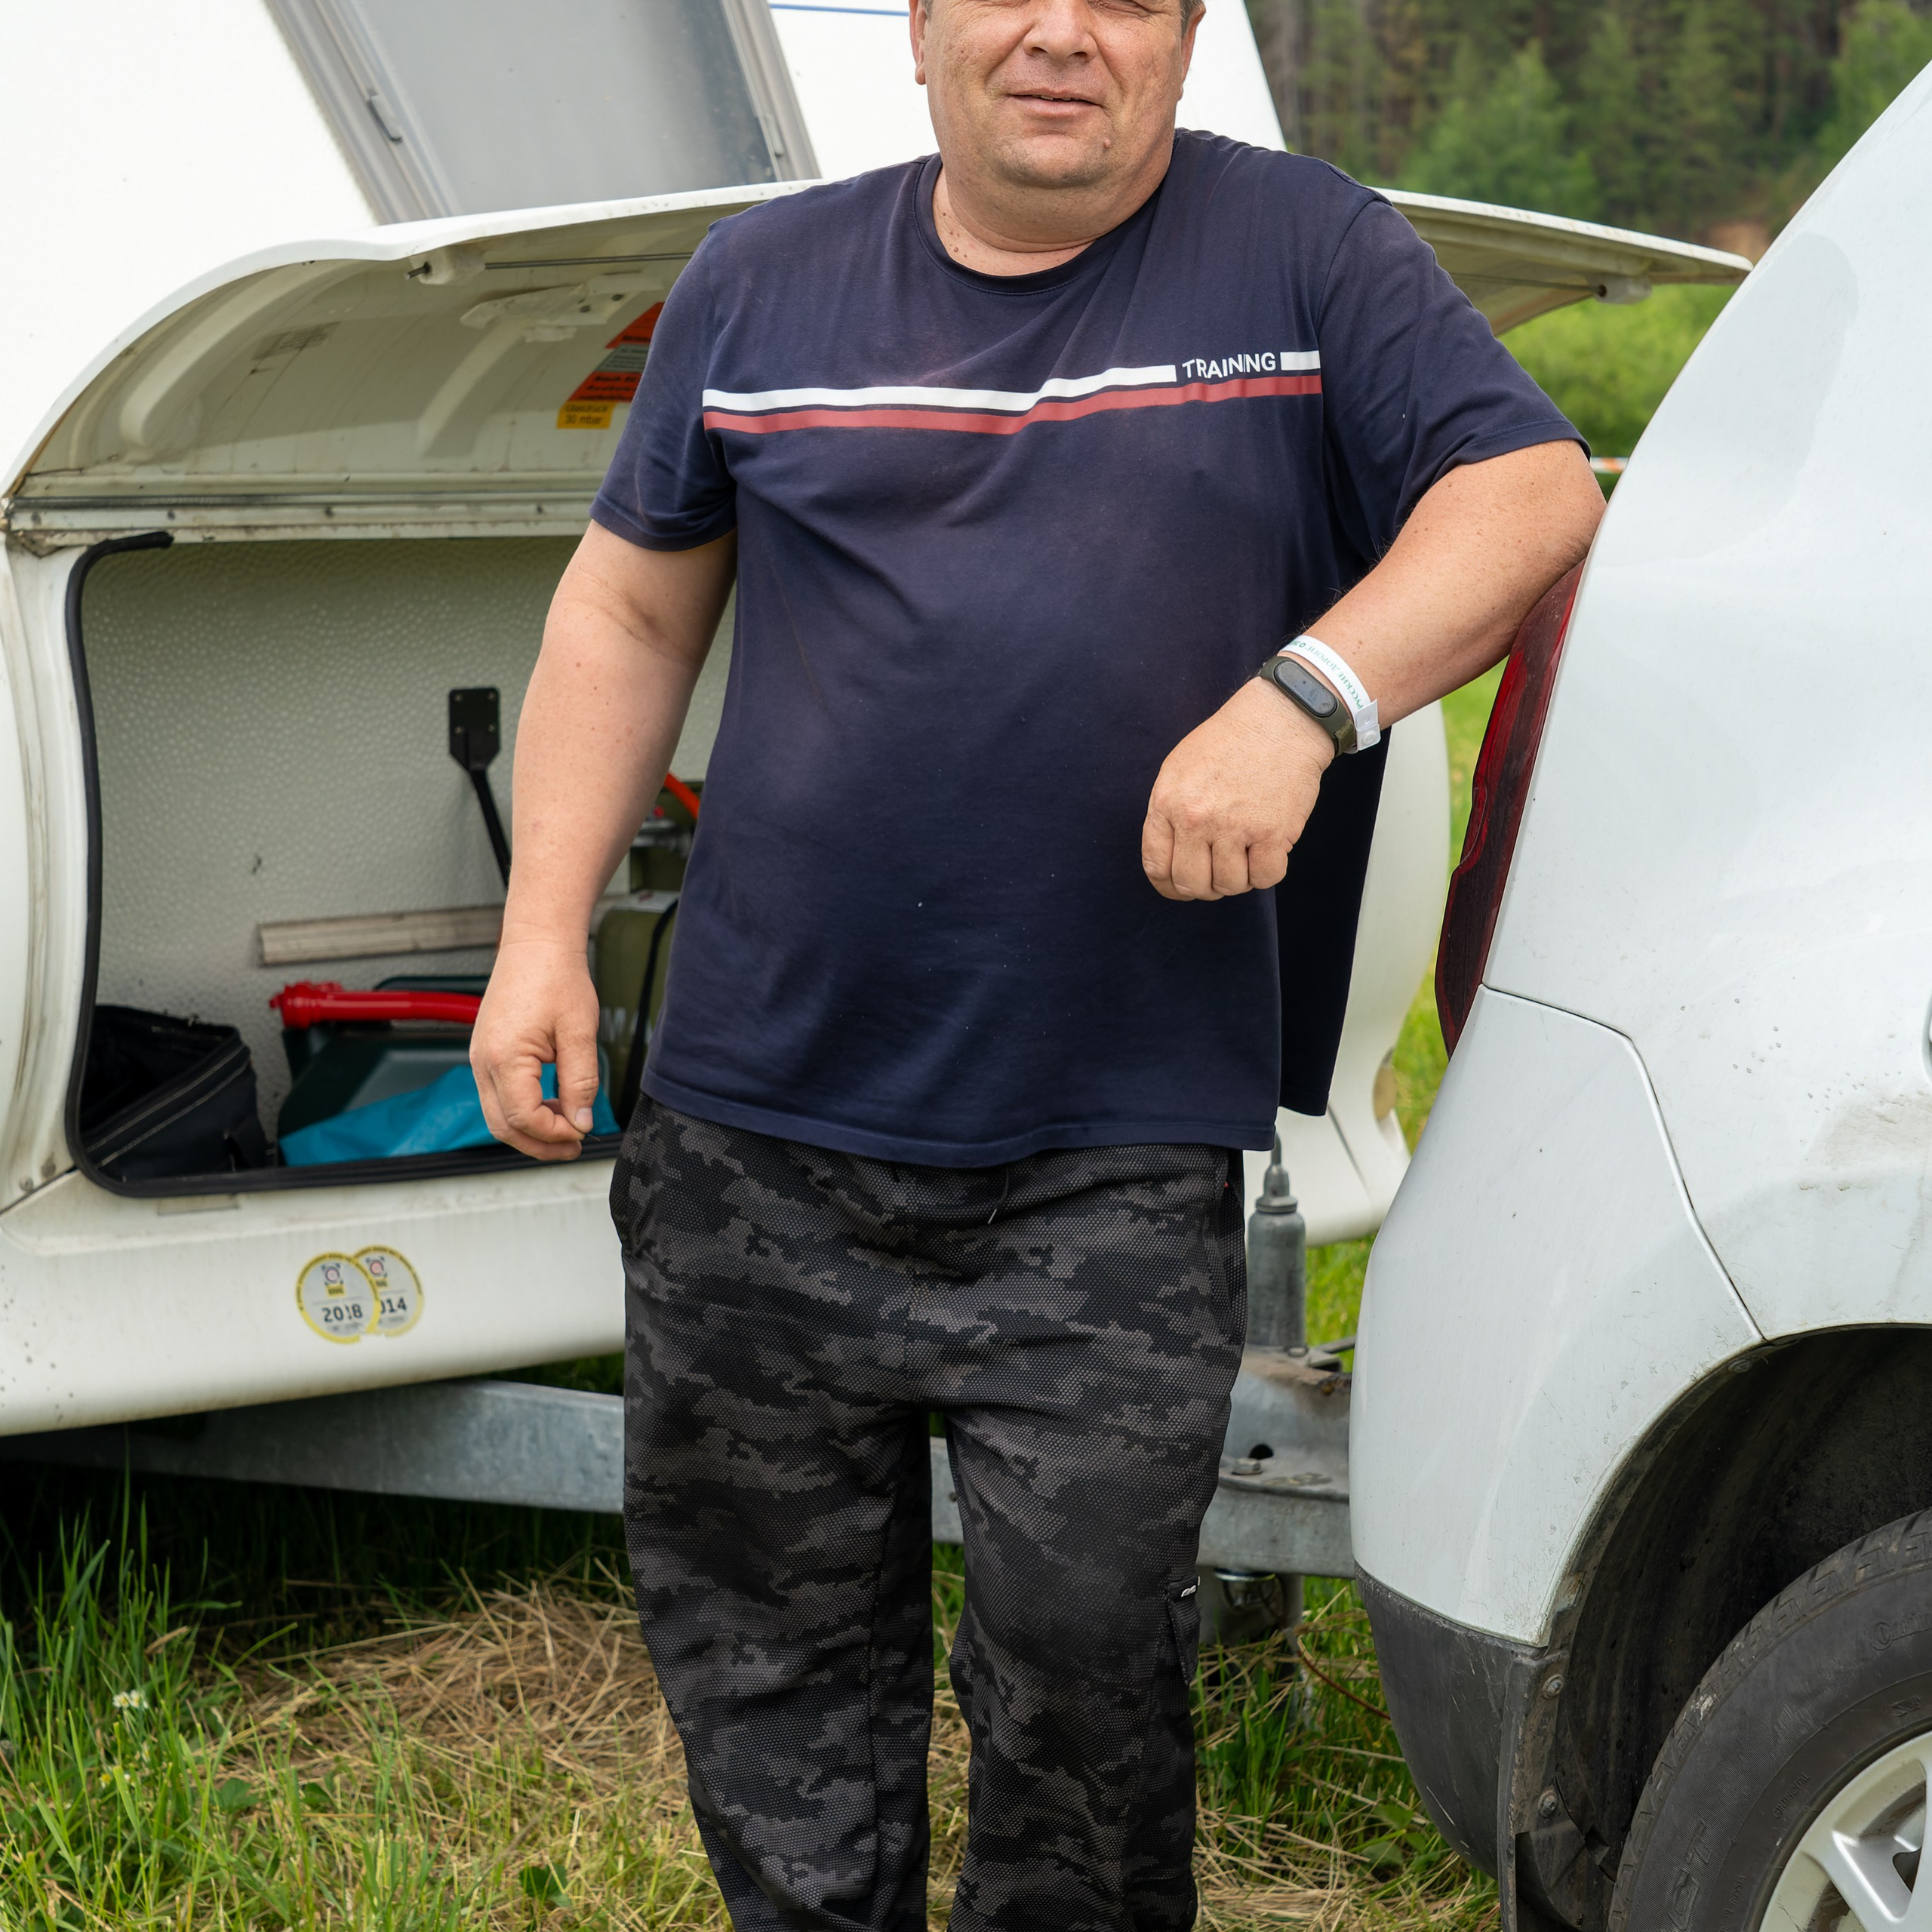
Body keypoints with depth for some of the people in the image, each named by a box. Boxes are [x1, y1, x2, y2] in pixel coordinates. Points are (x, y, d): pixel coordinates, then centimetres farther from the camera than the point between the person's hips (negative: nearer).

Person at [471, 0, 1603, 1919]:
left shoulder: (1306, 253, 3)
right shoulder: (762, 280, 11)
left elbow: (1530, 494, -5)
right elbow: (627, 611, 15)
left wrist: (1301, 700, -20)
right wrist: (543, 930, 6)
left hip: (1114, 1171, -3)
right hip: (760, 1130, 3)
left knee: (1080, 1647, -2)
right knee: (759, 1624, 12)